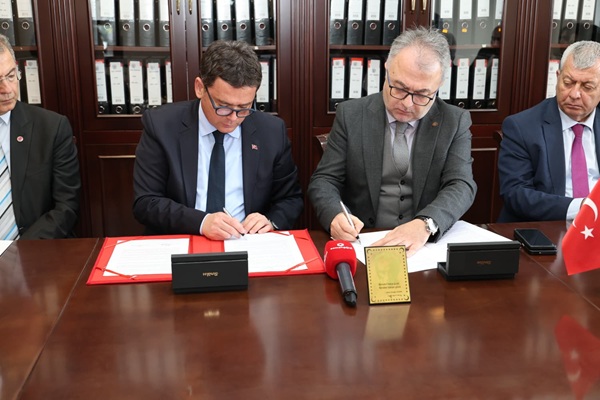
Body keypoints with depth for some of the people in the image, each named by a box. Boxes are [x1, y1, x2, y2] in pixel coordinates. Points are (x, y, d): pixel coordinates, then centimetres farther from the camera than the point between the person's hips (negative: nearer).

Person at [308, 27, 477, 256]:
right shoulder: (351, 115, 1)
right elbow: (324, 180, 0)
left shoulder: (455, 122, 1)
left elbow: (461, 186, -8)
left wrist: (425, 225, -28)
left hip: (428, 244, 0)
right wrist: (335, 215, -22)